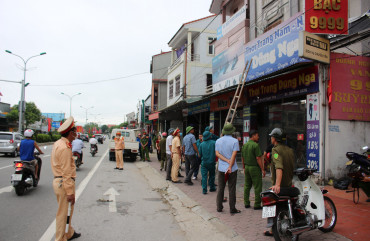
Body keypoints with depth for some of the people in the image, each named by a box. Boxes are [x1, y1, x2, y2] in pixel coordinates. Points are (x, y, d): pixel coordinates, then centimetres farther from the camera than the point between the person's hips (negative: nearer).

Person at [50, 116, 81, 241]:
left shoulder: (57, 143, 11)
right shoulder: (65, 148, -21)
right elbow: (66, 172, -23)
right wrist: (70, 192, -21)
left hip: (58, 180, 10)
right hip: (64, 183, -10)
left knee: (68, 210, 23)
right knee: (64, 213, 3)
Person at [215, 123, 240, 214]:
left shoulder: (218, 141, 4)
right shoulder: (235, 141, -9)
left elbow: (217, 153, -4)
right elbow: (234, 155, -15)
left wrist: (227, 160, -11)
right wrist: (230, 166, -15)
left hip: (221, 168, 4)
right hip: (232, 169, -3)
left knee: (220, 189, 12)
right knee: (232, 189, 4)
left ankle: (219, 207, 18)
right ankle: (232, 209, 9)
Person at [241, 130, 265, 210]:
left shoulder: (244, 145, 8)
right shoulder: (255, 145, -15)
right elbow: (258, 158, -17)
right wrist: (262, 169, -12)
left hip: (247, 167, 8)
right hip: (255, 168, -7)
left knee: (247, 186, 13)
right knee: (257, 187, 1)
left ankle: (246, 203, 18)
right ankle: (257, 205, 5)